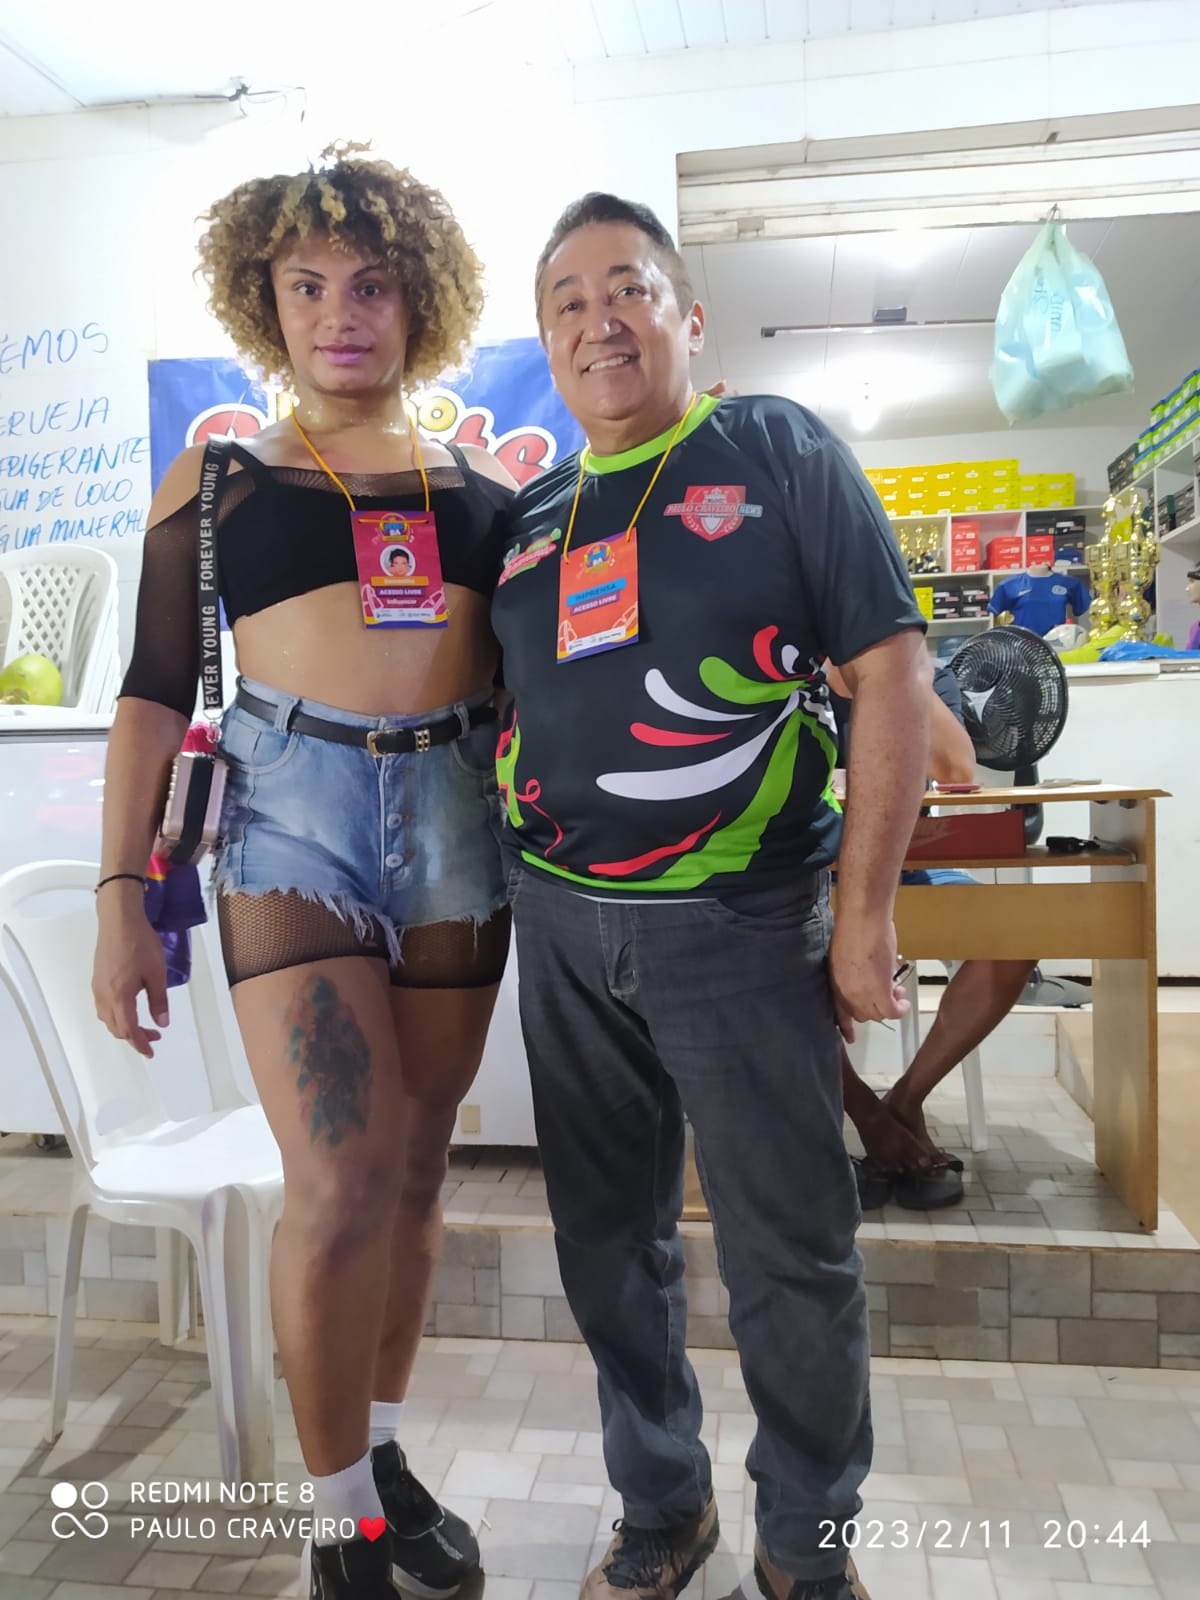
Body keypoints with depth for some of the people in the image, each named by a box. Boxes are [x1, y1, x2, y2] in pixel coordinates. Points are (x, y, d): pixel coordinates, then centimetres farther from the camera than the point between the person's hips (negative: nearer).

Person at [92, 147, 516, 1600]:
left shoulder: (484, 490, 12)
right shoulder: (216, 480, 7)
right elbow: (155, 694, 3)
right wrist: (121, 898, -4)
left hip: (458, 817, 3)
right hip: (294, 812, -2)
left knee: (414, 1164, 10)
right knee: (341, 1177, -10)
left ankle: (384, 1452, 32)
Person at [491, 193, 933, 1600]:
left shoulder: (778, 452, -2)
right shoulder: (529, 518, 12)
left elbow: (890, 669, -7)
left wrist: (865, 909, -12)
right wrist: (512, 888, 8)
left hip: (742, 926, -4)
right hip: (563, 929, 5)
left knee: (791, 1257, 8)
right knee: (609, 1242, 15)